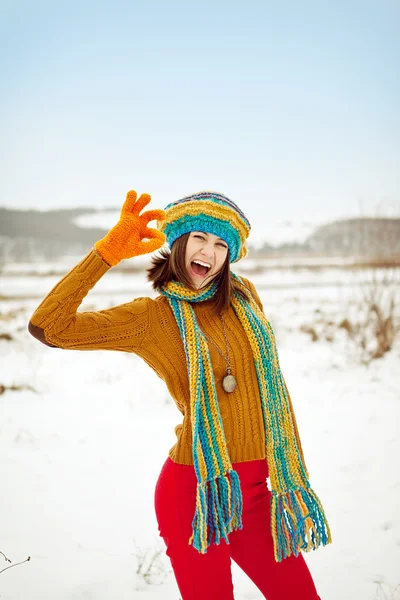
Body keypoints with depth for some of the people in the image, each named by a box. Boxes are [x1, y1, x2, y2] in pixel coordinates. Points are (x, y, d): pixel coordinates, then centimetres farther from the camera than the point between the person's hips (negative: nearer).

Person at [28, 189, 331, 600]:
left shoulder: (243, 297, 5)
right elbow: (47, 327, -17)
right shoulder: (150, 318, -7)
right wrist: (109, 251, -20)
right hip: (194, 491, -4)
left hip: (254, 491, 5)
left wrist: (294, 471, 13)